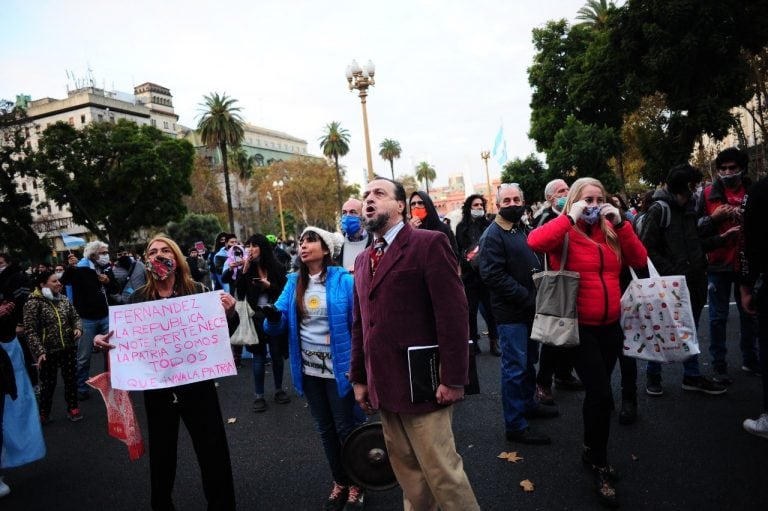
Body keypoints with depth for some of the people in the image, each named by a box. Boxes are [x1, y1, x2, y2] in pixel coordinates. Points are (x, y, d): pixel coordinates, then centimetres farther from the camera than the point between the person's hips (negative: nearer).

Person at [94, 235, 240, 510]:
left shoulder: (197, 290, -6)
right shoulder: (138, 298, 0)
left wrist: (230, 312, -22)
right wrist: (102, 339, -14)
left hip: (197, 384, -2)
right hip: (157, 388, 2)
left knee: (214, 452, 5)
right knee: (161, 452, 18)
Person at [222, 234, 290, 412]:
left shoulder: (276, 268, -1)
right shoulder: (246, 269, 1)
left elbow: (284, 292, -1)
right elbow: (224, 279, -9)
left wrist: (269, 286, -17)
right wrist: (233, 268, -24)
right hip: (256, 317, 0)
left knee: (277, 354, 10)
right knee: (259, 355, 3)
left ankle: (279, 390, 25)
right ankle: (259, 395, 13)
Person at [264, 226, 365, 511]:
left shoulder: (343, 280, -13)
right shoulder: (294, 282, 1)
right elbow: (277, 326, -1)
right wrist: (272, 314, -23)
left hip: (338, 367, -5)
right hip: (308, 369, 5)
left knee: (345, 428, 8)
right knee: (325, 429, 18)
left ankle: (356, 485, 28)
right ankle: (340, 482, 36)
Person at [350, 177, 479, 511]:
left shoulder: (429, 243, -8)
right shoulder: (363, 260, 14)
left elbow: (453, 314, -14)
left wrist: (453, 379, -16)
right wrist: (359, 378, 16)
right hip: (384, 387, 7)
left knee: (442, 472, 2)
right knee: (409, 475, 17)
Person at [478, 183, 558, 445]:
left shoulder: (523, 229, 13)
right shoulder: (493, 236, -15)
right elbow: (493, 276, -23)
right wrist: (528, 298, -21)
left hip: (530, 308, 9)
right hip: (511, 313, -9)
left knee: (529, 361, 21)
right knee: (515, 367, -3)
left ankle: (527, 404, 40)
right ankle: (515, 425, 7)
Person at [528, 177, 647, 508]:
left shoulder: (611, 231, 8)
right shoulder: (565, 232, -9)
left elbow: (640, 261, -2)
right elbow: (535, 242, -31)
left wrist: (621, 224, -9)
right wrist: (571, 218, -23)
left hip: (610, 325, 6)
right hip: (579, 327, -6)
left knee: (597, 393, 19)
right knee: (602, 395, -9)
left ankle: (589, 450, 39)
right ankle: (600, 467, 12)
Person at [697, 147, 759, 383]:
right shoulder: (708, 194, -2)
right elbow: (697, 229, -2)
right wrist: (713, 217, -19)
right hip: (719, 264, -3)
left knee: (749, 313, 15)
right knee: (718, 317, 3)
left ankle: (750, 360, 30)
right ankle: (719, 365, 12)